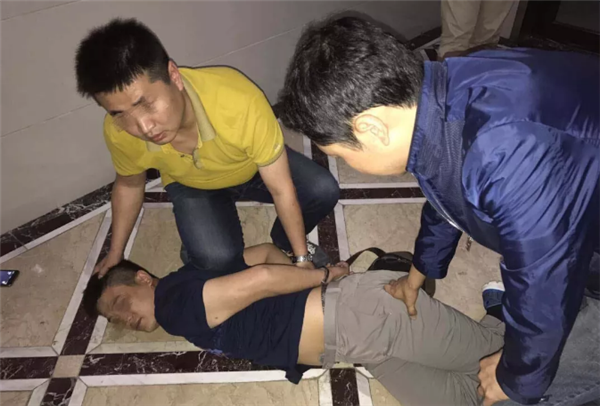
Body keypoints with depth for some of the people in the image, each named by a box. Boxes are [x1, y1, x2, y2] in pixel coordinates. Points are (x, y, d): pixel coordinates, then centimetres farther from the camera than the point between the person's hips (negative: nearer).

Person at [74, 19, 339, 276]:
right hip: (191, 185, 0)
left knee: (324, 191, -21)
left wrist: (302, 258, -20)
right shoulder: (119, 133, -31)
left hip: (255, 168, 1)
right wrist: (115, 252, 7)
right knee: (217, 257, -27)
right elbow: (129, 185, -6)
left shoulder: (241, 102, -42)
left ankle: (283, 244, 9)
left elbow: (282, 190, -30)